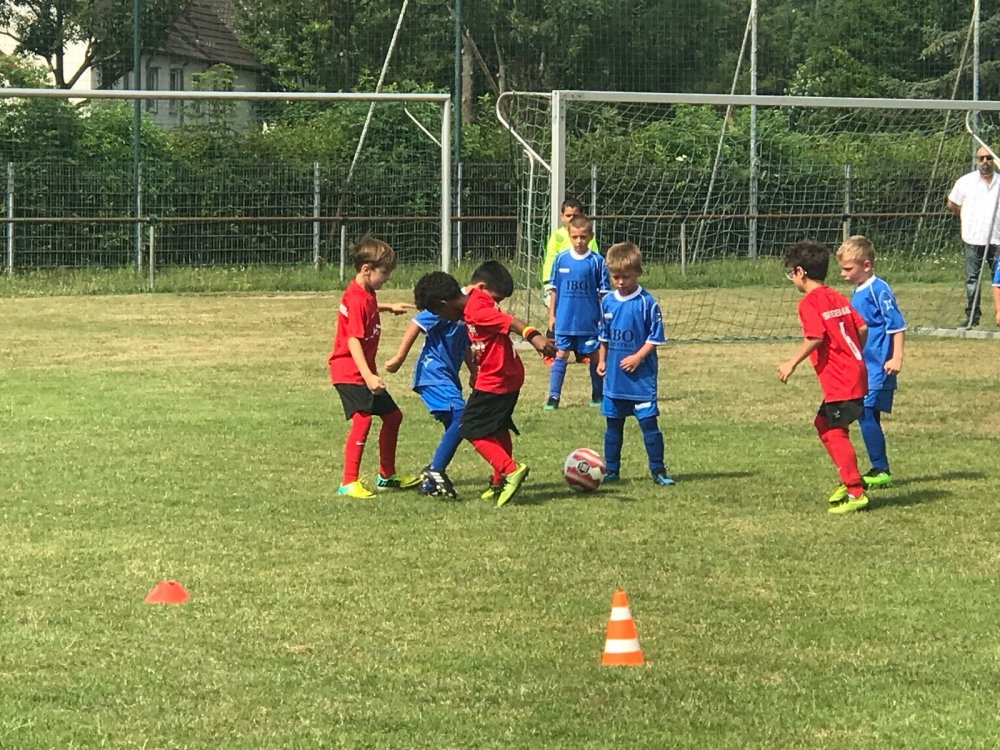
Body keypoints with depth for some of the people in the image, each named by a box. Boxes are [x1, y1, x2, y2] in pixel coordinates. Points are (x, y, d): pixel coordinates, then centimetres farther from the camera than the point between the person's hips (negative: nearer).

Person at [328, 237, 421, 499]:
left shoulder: (366, 293, 10)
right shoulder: (356, 300, -20)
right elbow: (353, 341, -29)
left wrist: (389, 308, 32)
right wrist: (368, 376, -37)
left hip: (364, 371, 11)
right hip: (349, 371, -11)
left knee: (392, 415, 17)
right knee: (362, 418, -25)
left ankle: (386, 476, 29)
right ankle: (349, 482, -23)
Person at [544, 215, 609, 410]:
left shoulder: (597, 262, -4)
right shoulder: (561, 259, 0)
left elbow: (603, 292, 1)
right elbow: (553, 289, 6)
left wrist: (604, 317, 0)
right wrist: (552, 315, 5)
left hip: (589, 320, -1)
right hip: (565, 319, 1)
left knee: (595, 356, 8)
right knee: (560, 355, -2)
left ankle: (598, 395, 21)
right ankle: (553, 397, -1)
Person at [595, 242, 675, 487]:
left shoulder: (646, 303, -10)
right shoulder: (607, 302, 5)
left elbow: (655, 337, -9)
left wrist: (638, 357, -17)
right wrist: (602, 360, 10)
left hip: (641, 377, -5)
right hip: (614, 377, 5)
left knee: (649, 423, -5)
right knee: (613, 425, 12)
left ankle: (658, 471, 2)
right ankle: (611, 471, 20)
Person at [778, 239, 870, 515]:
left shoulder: (809, 303, -11)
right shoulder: (837, 297, 14)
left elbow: (815, 337, -22)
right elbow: (861, 328, 13)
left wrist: (792, 363, -14)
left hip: (839, 380, -10)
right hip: (855, 373, 10)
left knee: (835, 433, -7)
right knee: (824, 424, 21)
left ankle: (856, 493, -8)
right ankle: (850, 481, 26)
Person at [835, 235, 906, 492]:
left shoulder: (878, 290, -14)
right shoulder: (858, 292, 14)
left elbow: (897, 325, -16)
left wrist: (897, 357, -20)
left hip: (878, 368, -10)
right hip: (863, 367, 10)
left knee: (866, 414, -14)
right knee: (868, 417, 11)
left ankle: (881, 471, -9)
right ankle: (879, 471, 17)